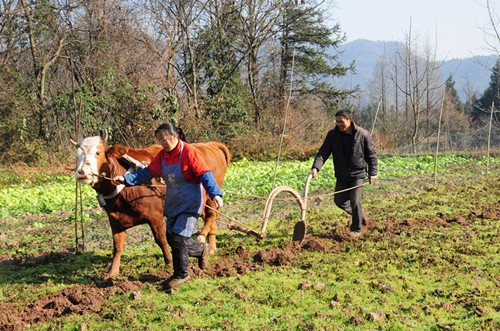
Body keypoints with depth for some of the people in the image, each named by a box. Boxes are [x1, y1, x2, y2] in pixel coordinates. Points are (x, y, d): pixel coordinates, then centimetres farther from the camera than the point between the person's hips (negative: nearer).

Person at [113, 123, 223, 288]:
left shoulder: (190, 152, -15)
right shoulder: (163, 155, 6)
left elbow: (205, 174, -19)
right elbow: (148, 172, 12)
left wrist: (215, 194, -30)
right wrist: (125, 179, 3)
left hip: (191, 203, -7)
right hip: (173, 203, 8)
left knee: (179, 237, -11)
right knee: (171, 238, 9)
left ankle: (181, 274, 7)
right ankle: (201, 250, 33)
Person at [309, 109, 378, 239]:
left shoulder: (363, 134, -8)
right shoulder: (332, 135, -2)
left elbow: (371, 155, 0)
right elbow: (323, 152, -9)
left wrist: (372, 173, -1)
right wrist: (316, 167, -25)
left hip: (358, 174, -4)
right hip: (342, 176, 4)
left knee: (355, 201, -10)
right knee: (339, 201, 8)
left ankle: (356, 229, 8)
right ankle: (358, 213, 36)